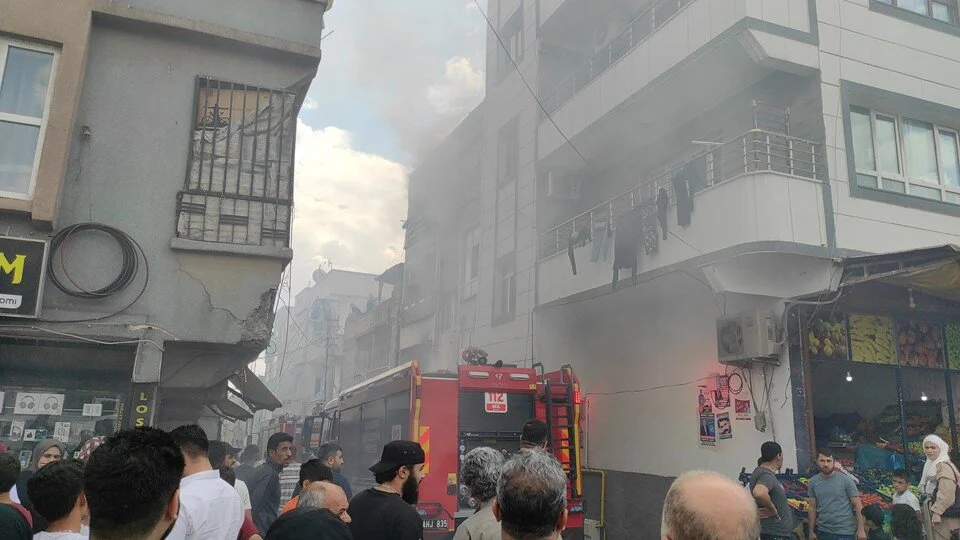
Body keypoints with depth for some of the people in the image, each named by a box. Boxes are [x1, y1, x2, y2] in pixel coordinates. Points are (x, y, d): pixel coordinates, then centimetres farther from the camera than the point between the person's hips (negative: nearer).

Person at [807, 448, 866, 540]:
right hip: (823, 532, 3)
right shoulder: (813, 482, 2)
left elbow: (858, 505, -5)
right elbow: (812, 508, 7)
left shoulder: (845, 480, -7)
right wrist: (811, 532, 8)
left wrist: (861, 530, -9)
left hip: (844, 532, -3)